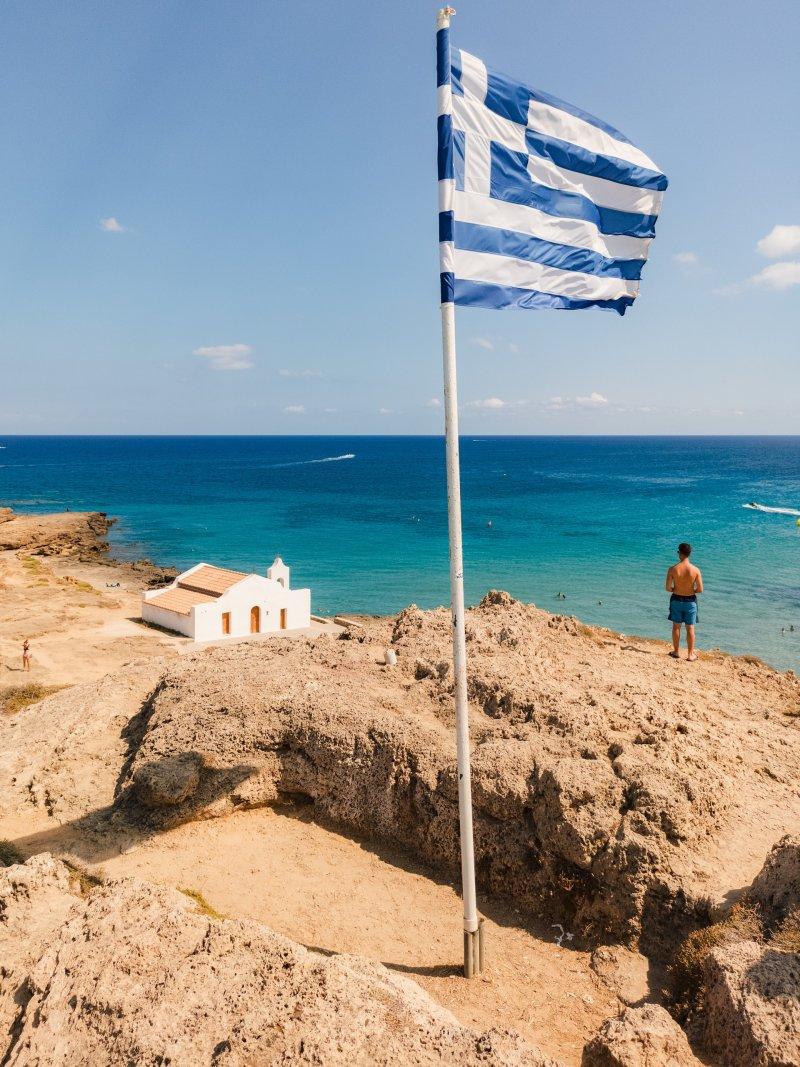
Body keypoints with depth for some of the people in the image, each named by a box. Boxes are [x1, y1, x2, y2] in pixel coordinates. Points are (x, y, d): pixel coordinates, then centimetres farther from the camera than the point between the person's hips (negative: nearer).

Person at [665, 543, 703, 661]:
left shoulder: (673, 569, -15)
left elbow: (668, 588, -12)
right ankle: (691, 654, 18)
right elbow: (700, 589, -11)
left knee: (676, 626, 14)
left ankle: (676, 652, 24)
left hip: (676, 600, 0)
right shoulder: (696, 570, -14)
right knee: (690, 628, 10)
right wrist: (691, 590, 10)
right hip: (690, 601, 0)